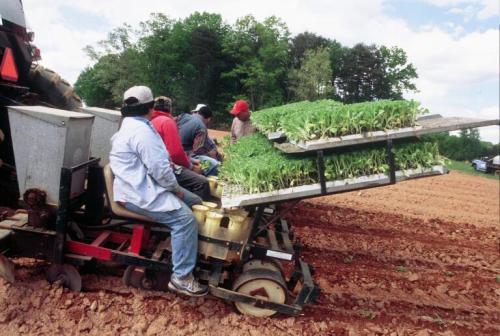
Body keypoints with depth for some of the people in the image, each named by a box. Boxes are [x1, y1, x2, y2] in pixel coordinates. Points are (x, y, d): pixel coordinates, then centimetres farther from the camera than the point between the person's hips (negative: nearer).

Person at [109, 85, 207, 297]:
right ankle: (181, 278, -15)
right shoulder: (141, 131, -19)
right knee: (185, 219, -24)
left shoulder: (131, 126, 18)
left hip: (141, 186, 11)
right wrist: (176, 189, -8)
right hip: (139, 194, -11)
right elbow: (160, 169, -24)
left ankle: (193, 256, 20)